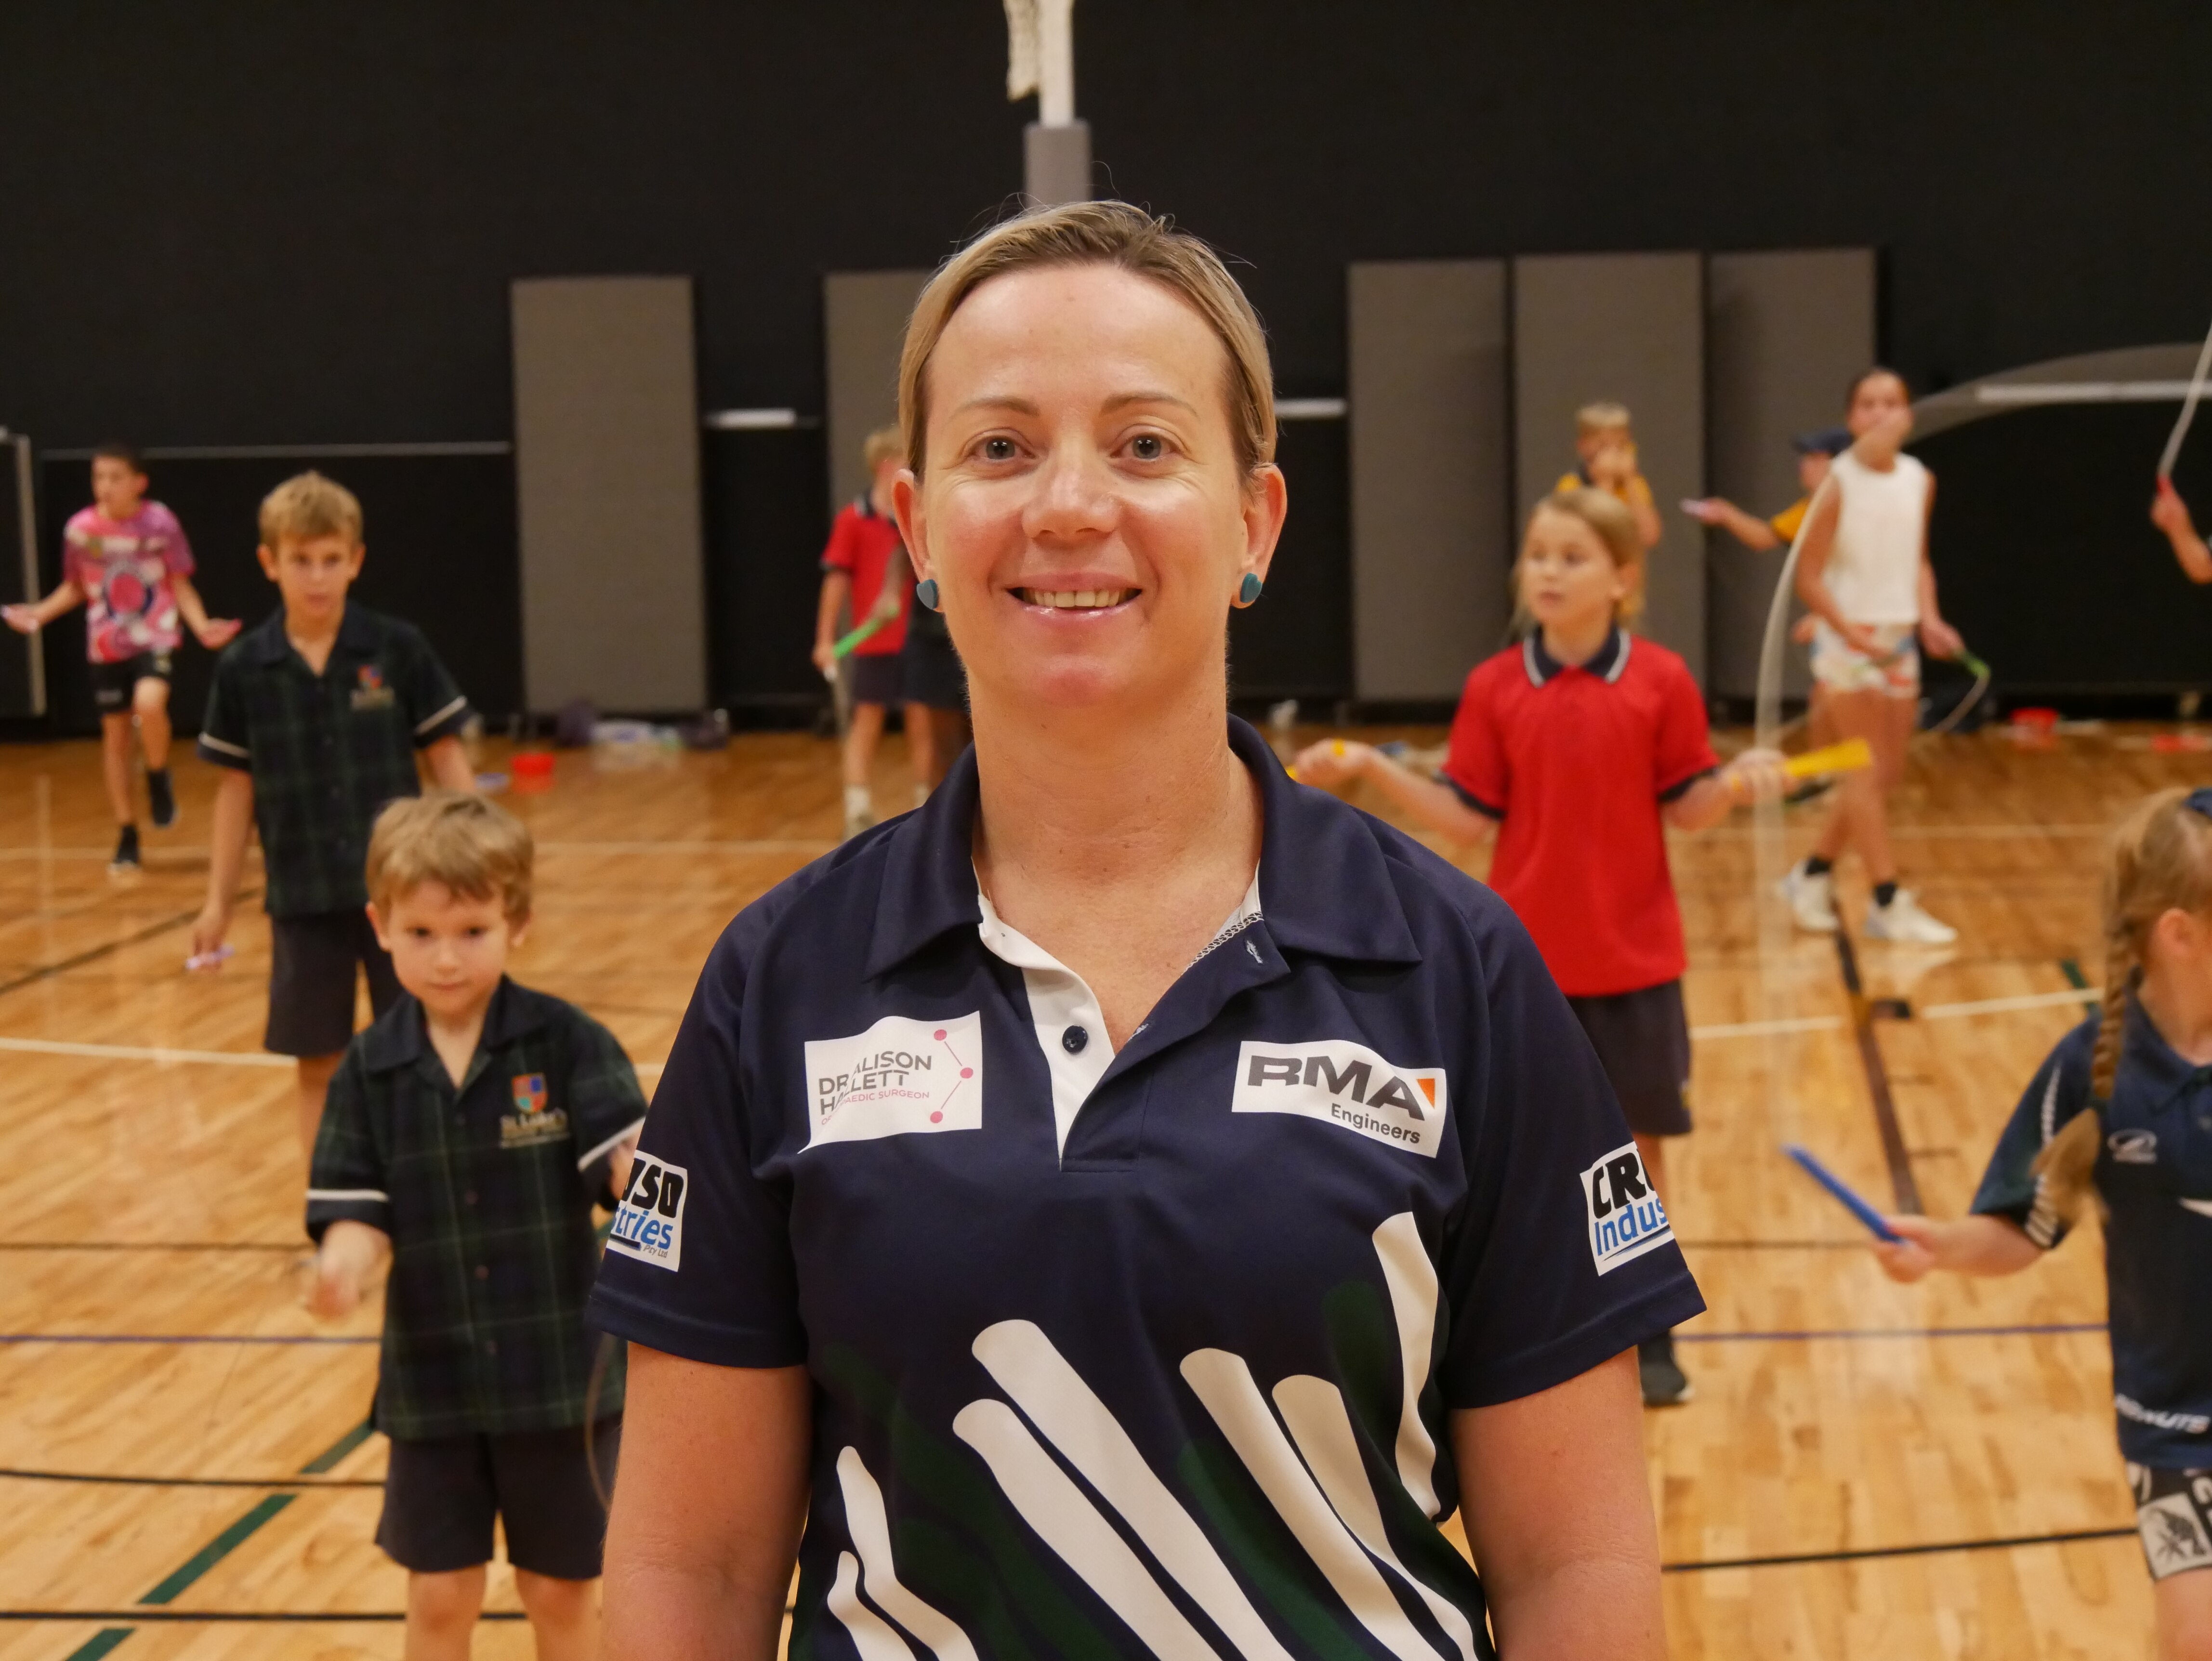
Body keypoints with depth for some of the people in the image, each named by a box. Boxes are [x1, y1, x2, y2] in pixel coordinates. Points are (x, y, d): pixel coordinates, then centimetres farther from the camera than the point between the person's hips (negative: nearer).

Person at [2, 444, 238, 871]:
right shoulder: (80, 529, -5)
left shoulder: (161, 524, -11)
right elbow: (76, 589, 10)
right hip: (106, 647, 3)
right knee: (115, 734, 7)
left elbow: (181, 586, -2)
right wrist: (39, 614, -5)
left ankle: (159, 778, 0)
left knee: (150, 704, -31)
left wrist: (202, 627, -16)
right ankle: (127, 836, 19)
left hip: (155, 640, -3)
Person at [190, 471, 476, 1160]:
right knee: (318, 1067, 8)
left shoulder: (399, 649, -5)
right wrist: (219, 900, 6)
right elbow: (237, 787, 5)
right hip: (303, 896, 1)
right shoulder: (243, 668, -2)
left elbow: (447, 758, 0)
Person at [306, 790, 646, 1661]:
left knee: (561, 1589, 12)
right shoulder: (371, 1069, -3)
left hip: (563, 1370, -2)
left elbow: (625, 1159, -16)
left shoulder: (565, 1042, -9)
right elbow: (360, 1208, -4)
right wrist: (345, 1263, -27)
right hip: (432, 1377, 2)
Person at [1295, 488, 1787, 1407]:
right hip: (1526, 962, 1)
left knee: (1639, 1148, 7)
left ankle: (1647, 1337, 21)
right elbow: (1470, 818, 0)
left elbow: (1684, 807, 0)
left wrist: (1737, 781, -20)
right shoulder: (1495, 688, 0)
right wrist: (1372, 769, -9)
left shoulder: (1660, 682, -3)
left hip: (1635, 959, -1)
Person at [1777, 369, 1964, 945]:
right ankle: (1889, 904, -1)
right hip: (1846, 640, -7)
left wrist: (1929, 618, 1)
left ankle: (1813, 875, 24)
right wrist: (1853, 633, -22)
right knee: (1870, 769, -6)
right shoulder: (1839, 483, -12)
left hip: (1899, 640, 7)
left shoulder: (1920, 481, 6)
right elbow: (1809, 578, -12)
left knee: (1887, 773, 10)